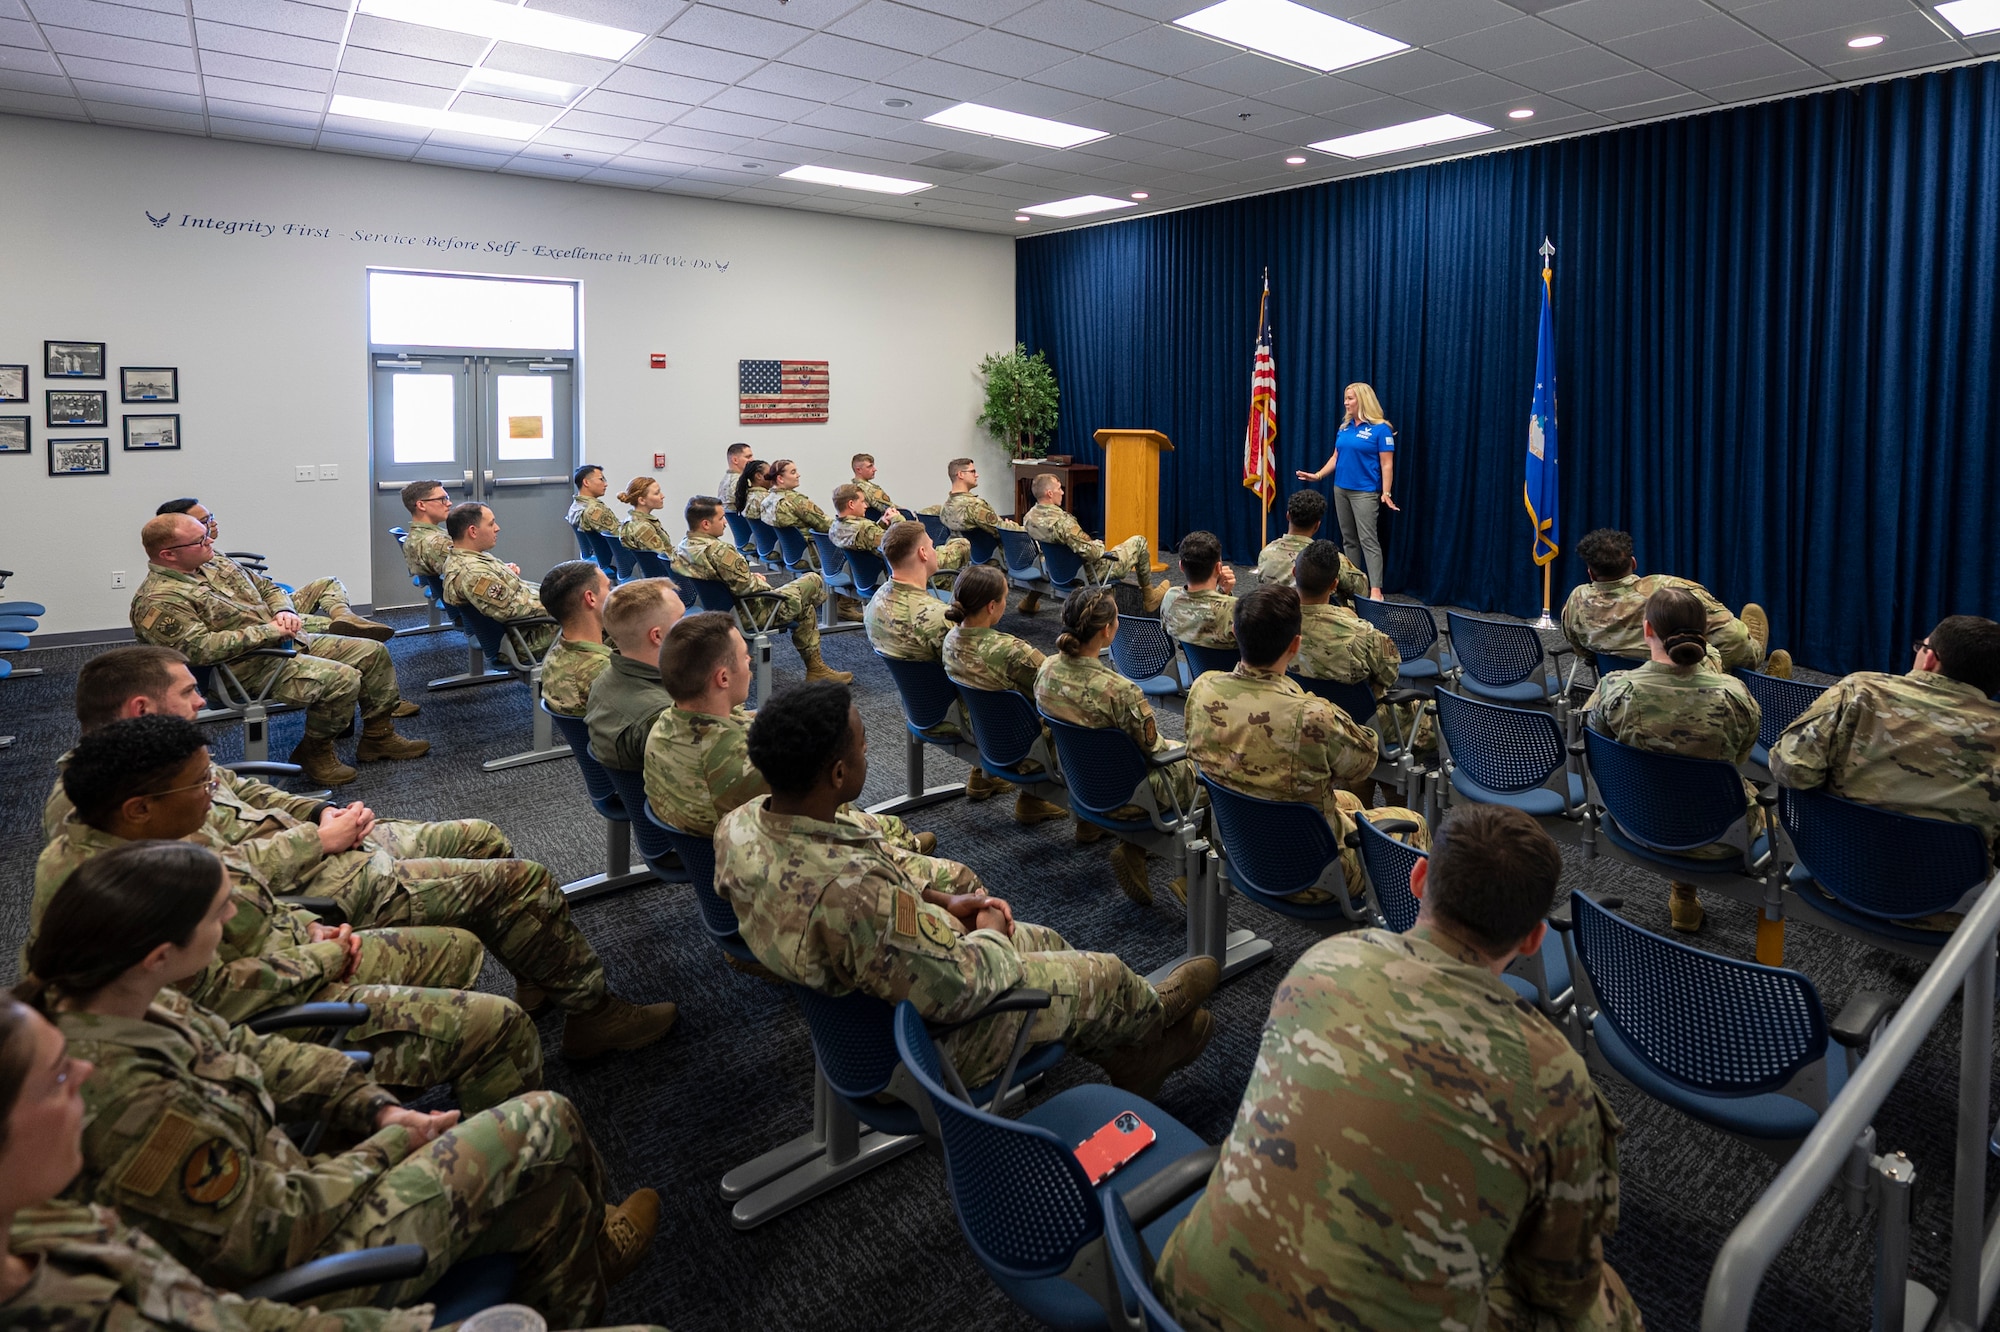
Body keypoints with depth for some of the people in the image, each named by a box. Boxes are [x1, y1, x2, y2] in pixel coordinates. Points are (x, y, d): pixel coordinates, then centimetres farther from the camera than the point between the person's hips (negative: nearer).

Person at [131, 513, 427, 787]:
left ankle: (378, 736, 14)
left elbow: (270, 588, 21)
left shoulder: (213, 564, 11)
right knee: (342, 679, -28)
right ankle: (314, 751, -4)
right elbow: (200, 648, -28)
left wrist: (284, 612, -2)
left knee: (374, 653, 4)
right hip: (249, 668, -10)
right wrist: (268, 631, -24)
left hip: (291, 641, 10)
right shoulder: (157, 601, -16)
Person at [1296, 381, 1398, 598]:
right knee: (1348, 539, 12)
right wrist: (1318, 475, 4)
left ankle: (1376, 589, -12)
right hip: (1341, 489, 7)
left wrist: (1386, 493, -18)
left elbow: (1387, 465, -11)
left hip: (1365, 492, -7)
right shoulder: (1344, 427, 10)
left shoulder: (1381, 429, -9)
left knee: (1368, 539, -10)